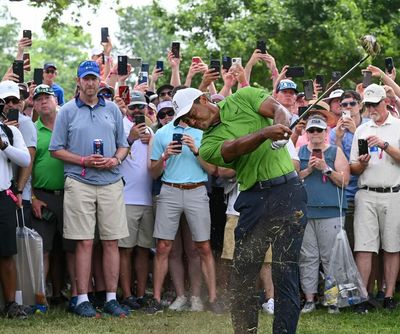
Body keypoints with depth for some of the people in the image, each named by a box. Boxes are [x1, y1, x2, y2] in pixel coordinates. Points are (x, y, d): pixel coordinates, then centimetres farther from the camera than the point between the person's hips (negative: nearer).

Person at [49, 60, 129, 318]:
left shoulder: (112, 110, 13)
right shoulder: (67, 111, 5)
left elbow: (123, 145, 16)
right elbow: (56, 149, 3)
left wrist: (115, 160, -5)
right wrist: (83, 161, -10)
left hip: (111, 183, 3)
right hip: (80, 183, -3)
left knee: (112, 241, 1)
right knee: (85, 242, -4)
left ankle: (112, 298, 7)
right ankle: (83, 299, 0)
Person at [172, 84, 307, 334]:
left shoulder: (243, 98, 8)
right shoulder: (208, 145, 6)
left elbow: (281, 110, -3)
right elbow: (236, 147, -14)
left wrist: (280, 127, -26)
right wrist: (265, 132, -32)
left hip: (287, 191, -3)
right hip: (253, 199, 3)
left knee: (285, 271, -6)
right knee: (242, 274, 2)